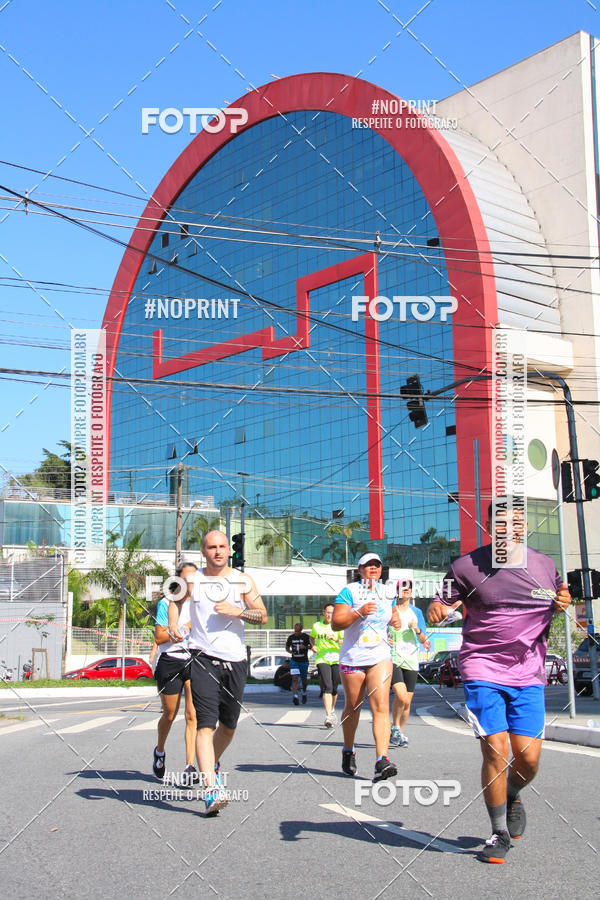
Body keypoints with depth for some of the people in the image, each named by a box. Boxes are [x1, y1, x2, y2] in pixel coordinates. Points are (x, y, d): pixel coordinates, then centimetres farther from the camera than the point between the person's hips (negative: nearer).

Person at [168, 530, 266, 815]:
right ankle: (211, 789, -22)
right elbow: (175, 599, 21)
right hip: (203, 658, -2)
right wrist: (173, 625, 3)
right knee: (206, 724, -16)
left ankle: (213, 764, 43)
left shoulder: (242, 581, 5)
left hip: (235, 660, 3)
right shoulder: (192, 578, 4)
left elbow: (262, 616, 4)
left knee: (228, 725, 14)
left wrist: (237, 611, -13)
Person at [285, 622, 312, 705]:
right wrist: (290, 651, -9)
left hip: (304, 661, -1)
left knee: (304, 679, 11)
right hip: (294, 661, 1)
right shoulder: (291, 637, 0)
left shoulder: (306, 637, -7)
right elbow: (287, 646, 13)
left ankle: (304, 692, 39)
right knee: (294, 678, -15)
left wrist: (305, 647, -23)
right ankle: (295, 696, -22)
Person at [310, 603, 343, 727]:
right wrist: (313, 646, 10)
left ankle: (332, 711, 34)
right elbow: (312, 637, 29)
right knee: (327, 687, -16)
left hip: (336, 659, 1)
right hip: (322, 659, -1)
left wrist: (336, 639, -20)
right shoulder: (317, 626, 9)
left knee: (334, 689, 8)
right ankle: (328, 717, -21)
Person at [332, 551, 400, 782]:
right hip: (353, 658, -2)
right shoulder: (349, 592, -6)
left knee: (381, 706, -13)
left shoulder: (387, 593, 10)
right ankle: (348, 751, 35)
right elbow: (335, 624, -13)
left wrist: (396, 621, 5)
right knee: (353, 707, 10)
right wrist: (358, 612, -26)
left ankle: (382, 761, -20)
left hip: (380, 657, 2)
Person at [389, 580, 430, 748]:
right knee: (401, 695, -22)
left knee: (407, 702, 4)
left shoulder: (417, 612, 12)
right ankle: (395, 728, -1)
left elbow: (423, 641, 12)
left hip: (411, 661, 4)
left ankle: (400, 733, 23)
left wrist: (417, 629, -7)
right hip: (393, 659, -3)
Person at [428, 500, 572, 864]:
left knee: (529, 757, -2)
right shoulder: (468, 566, -5)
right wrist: (436, 610, -22)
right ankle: (500, 834, 13)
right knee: (495, 752, -9)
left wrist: (562, 608, -4)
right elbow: (441, 603, 2)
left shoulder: (546, 566, 5)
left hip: (529, 675, 3)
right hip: (483, 671, -3)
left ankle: (513, 796, 35)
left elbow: (556, 619, 19)